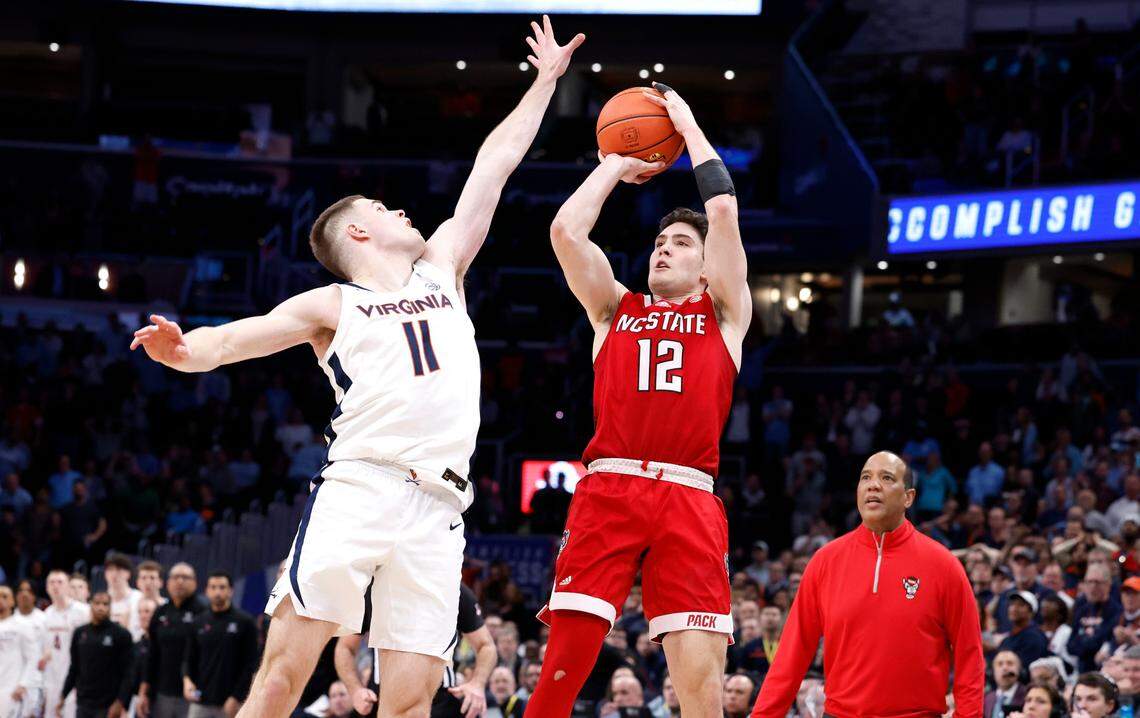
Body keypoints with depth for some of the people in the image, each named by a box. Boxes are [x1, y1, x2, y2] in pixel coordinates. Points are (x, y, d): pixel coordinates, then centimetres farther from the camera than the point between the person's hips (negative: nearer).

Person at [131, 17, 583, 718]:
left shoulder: (442, 266, 26)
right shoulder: (332, 306, 14)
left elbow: (495, 165, 30)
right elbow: (238, 337, 1)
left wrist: (546, 80, 34)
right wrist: (183, 349, -21)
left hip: (437, 510, 3)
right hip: (358, 489, -3)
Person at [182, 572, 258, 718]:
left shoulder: (244, 622, -1)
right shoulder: (199, 622, 9)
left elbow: (250, 664, -4)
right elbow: (190, 658, 13)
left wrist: (236, 698, -11)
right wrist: (187, 679, -9)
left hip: (231, 702, -3)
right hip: (200, 703, 3)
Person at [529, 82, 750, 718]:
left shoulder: (724, 313, 19)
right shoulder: (616, 308, 23)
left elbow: (724, 210, 8)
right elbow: (566, 230, 10)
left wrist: (688, 123, 18)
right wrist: (618, 165, 23)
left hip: (689, 502, -1)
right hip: (607, 490, 1)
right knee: (563, 665, -10)